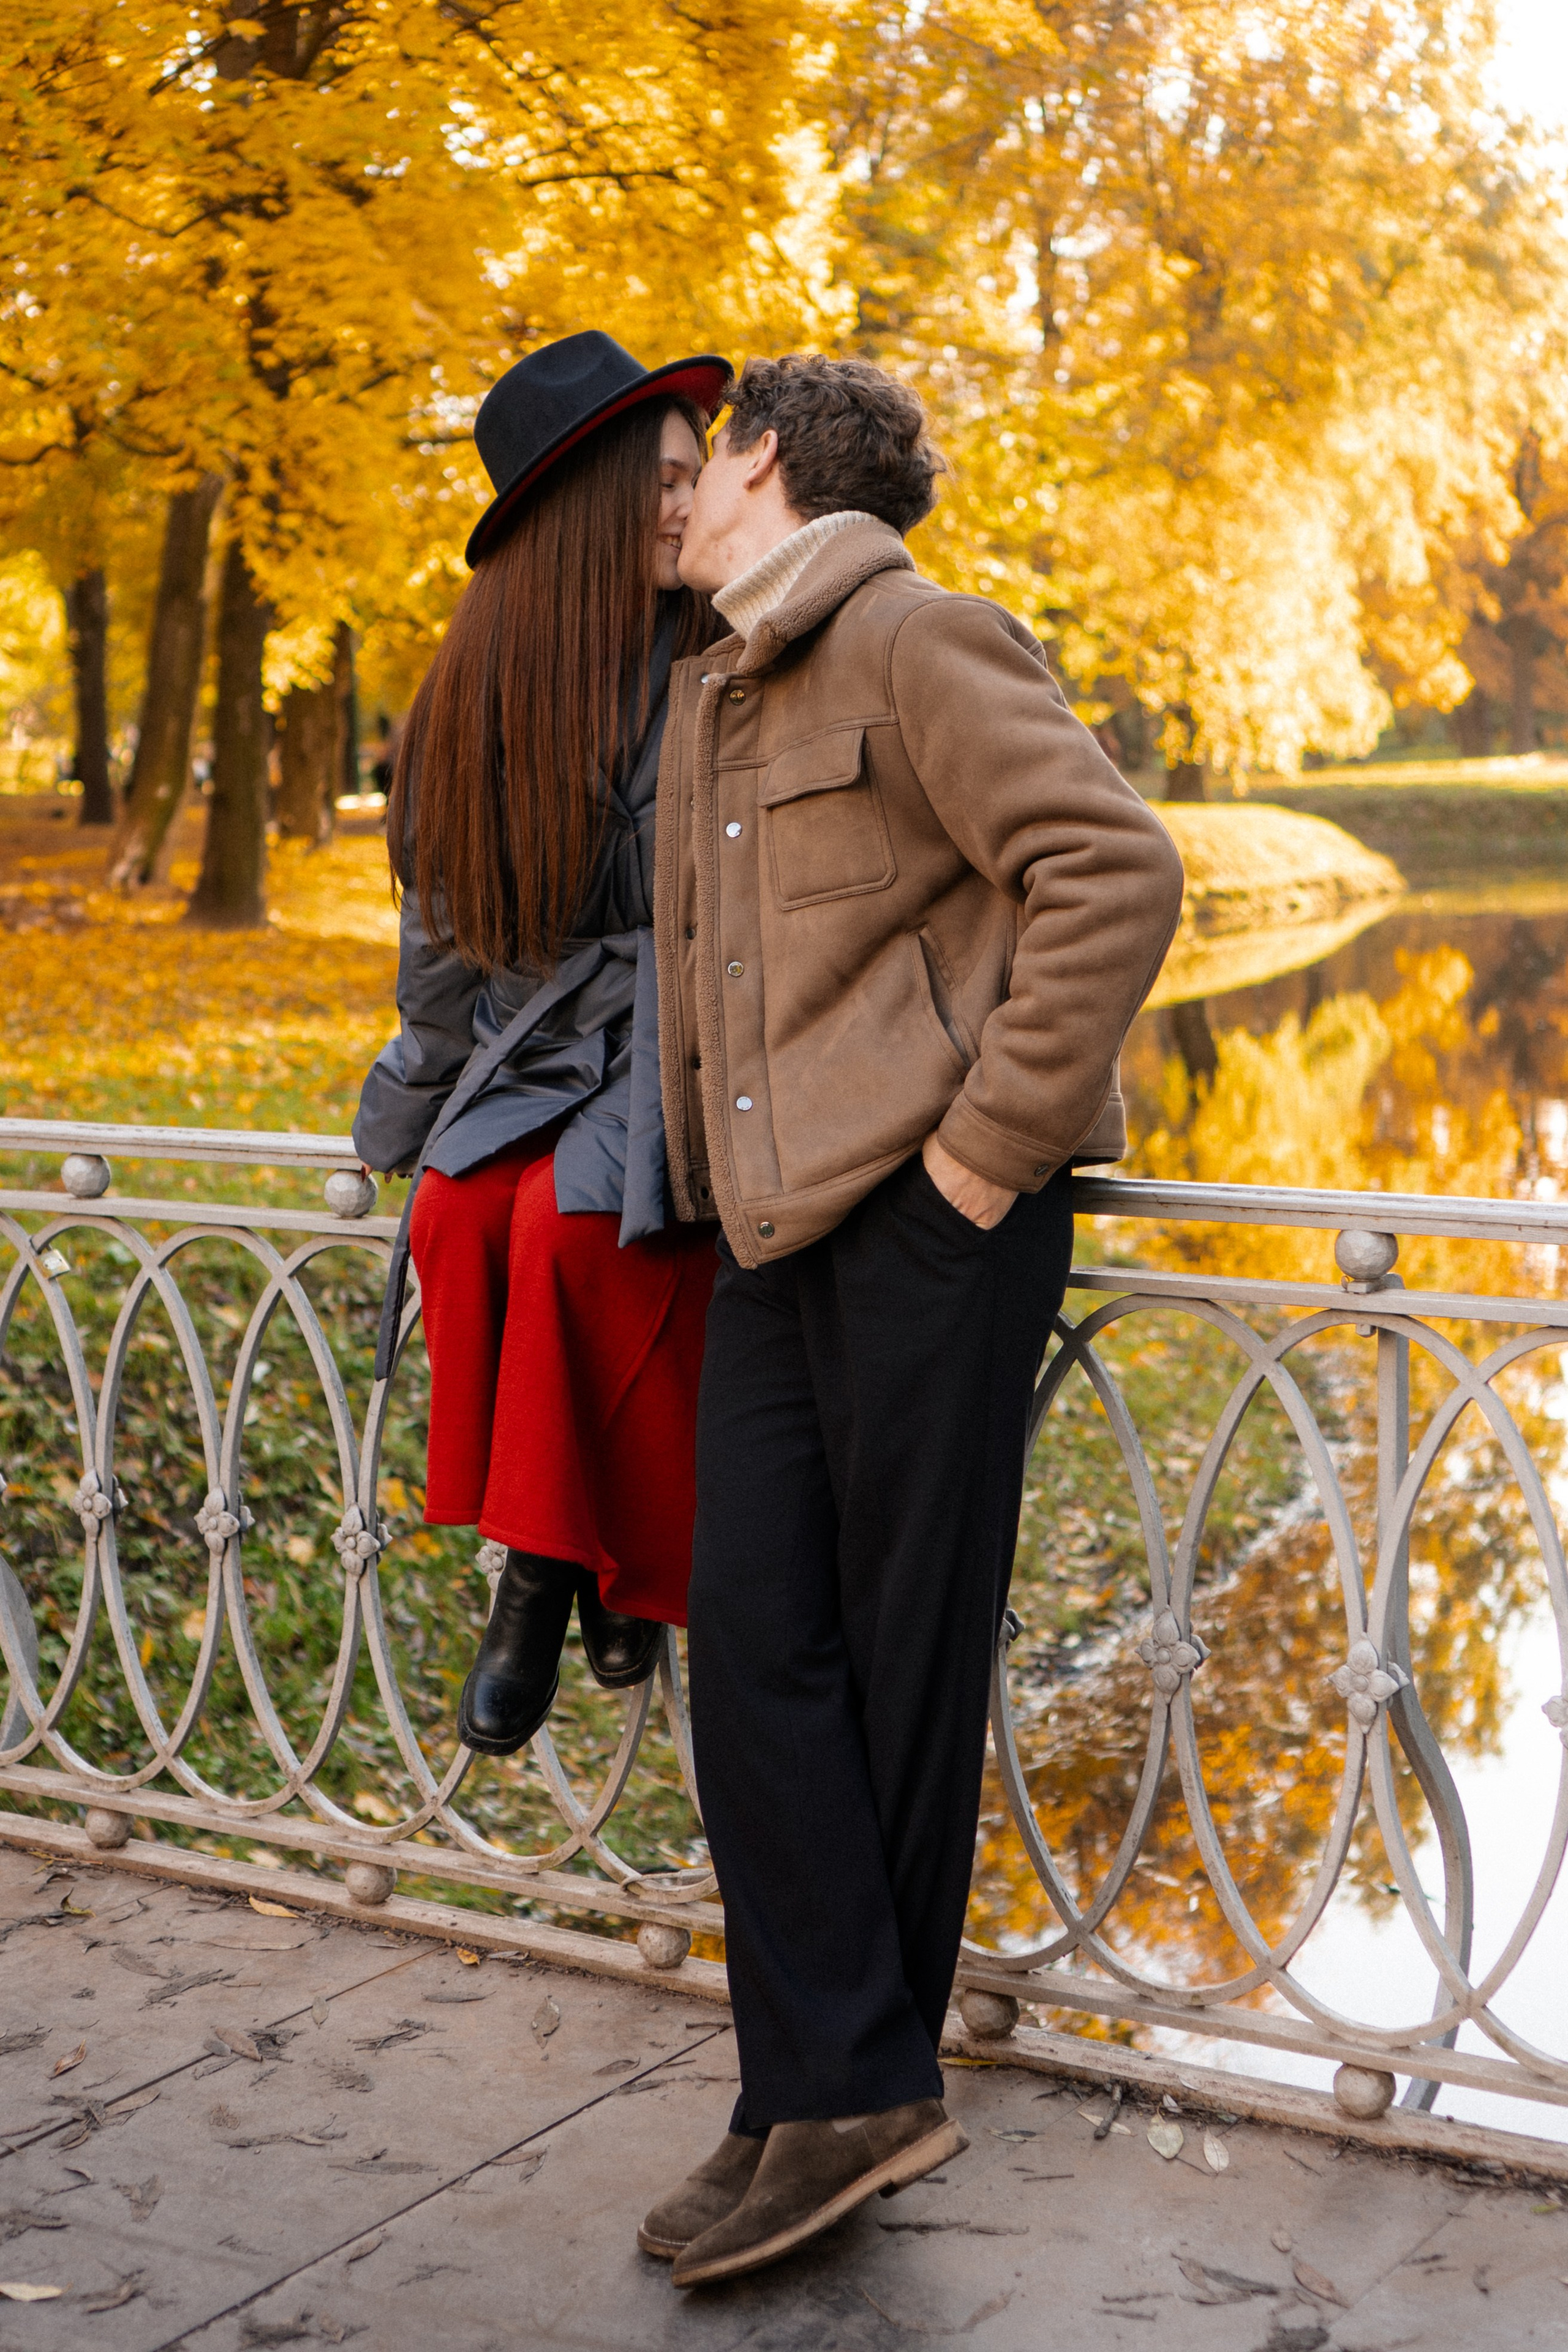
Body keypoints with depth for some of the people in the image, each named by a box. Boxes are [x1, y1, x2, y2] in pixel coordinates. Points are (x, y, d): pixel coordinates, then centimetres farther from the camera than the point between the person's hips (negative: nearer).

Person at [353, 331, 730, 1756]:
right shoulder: (483, 690, 8)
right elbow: (452, 920, 15)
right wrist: (427, 1099, 12)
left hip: (690, 1040, -4)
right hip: (542, 1048, 4)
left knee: (575, 1215, -31)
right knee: (462, 1215, -26)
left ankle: (557, 1568, -14)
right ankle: (546, 1538, -8)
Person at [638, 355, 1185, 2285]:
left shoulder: (914, 639, -7)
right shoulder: (707, 697, 20)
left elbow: (1116, 875, -17)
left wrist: (989, 1145, -17)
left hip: (928, 1218, -8)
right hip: (776, 1230, 8)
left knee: (904, 1654, 1)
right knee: (752, 1636, -1)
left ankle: (859, 2078, 13)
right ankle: (836, 2094, 2)